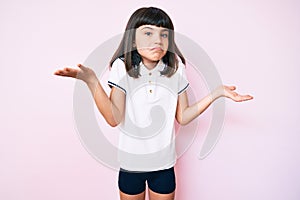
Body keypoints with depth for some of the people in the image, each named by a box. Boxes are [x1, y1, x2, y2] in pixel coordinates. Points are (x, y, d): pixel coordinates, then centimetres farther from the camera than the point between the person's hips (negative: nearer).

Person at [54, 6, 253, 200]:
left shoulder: (175, 68, -7)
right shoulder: (122, 67, -12)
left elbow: (182, 117, -3)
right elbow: (114, 118, -19)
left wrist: (217, 93, -9)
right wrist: (92, 81, -29)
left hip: (164, 163, 1)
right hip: (130, 163, -1)